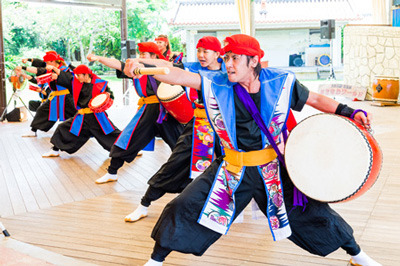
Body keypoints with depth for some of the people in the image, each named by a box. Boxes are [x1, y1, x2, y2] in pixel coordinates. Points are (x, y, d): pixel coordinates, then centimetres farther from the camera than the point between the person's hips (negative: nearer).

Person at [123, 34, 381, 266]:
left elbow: (315, 99, 2)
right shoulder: (217, 83, -12)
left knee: (311, 210, 3)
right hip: (232, 169, 1)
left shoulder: (280, 82, -10)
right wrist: (141, 66, -37)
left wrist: (351, 112, -8)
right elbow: (178, 76, -23)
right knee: (182, 208, -5)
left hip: (273, 168, 0)